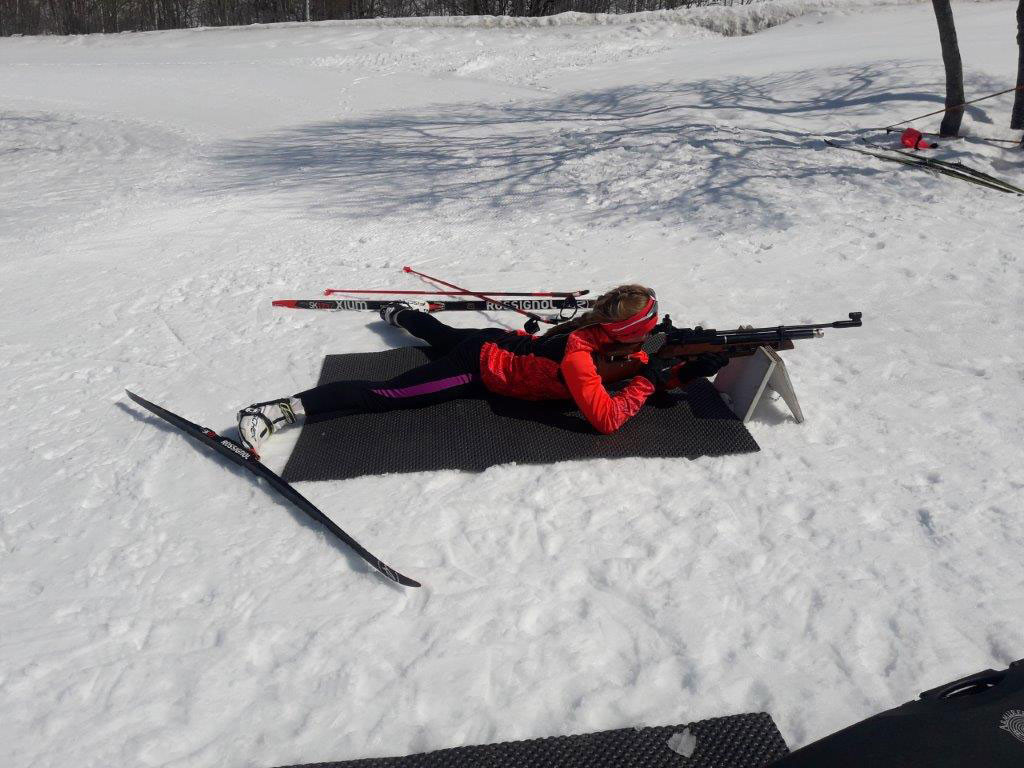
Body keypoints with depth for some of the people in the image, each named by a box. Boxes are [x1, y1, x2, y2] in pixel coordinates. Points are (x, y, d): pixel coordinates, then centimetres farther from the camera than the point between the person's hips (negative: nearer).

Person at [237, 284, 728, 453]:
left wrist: (690, 371, -11)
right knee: (385, 395, -14)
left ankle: (399, 313, 65)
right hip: (480, 369, -8)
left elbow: (652, 374, 6)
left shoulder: (609, 337, -5)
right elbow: (605, 420, -35)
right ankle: (280, 409, -15)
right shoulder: (578, 354, -31)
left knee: (443, 335, 37)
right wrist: (647, 381, -27)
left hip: (502, 343, 8)